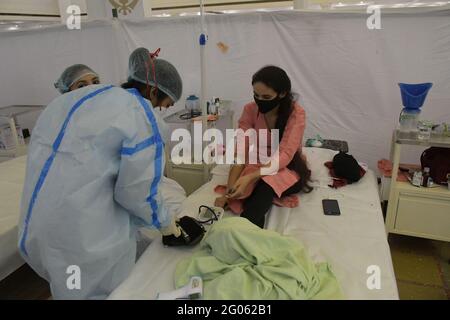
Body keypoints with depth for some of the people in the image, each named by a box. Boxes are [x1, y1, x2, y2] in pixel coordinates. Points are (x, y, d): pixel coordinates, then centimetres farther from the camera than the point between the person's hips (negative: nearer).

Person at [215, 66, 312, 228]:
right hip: (259, 165, 3)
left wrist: (250, 177, -44)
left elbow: (284, 156, -28)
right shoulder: (250, 110, -11)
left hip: (288, 169, -2)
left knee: (267, 184, -36)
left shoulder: (296, 113, -19)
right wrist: (228, 193, -31)